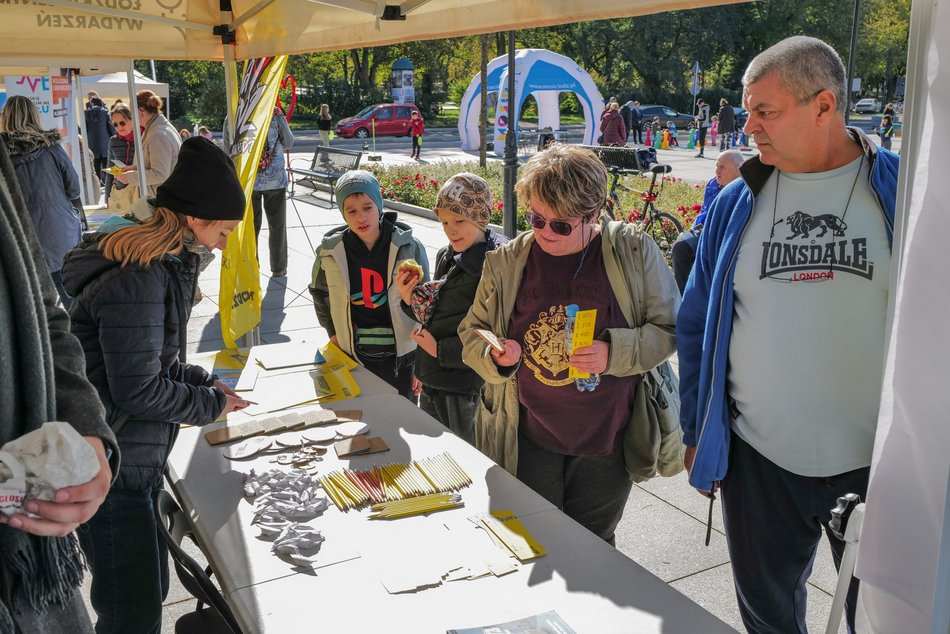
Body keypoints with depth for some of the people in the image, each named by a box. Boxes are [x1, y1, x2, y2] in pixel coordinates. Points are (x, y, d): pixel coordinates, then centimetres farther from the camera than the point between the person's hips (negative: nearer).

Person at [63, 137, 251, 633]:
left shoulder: (164, 266, 7)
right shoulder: (137, 281, -25)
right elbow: (136, 391, -24)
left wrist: (205, 382, 5)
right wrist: (211, 404, -10)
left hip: (139, 458, 10)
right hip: (108, 471, -10)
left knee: (149, 590, 21)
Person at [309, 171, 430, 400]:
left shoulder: (408, 247, -11)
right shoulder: (332, 250, -6)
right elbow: (319, 290, 14)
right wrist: (333, 331, 9)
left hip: (400, 356, -1)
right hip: (353, 356, 1)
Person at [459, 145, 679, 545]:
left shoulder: (633, 251, -8)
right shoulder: (505, 262, -3)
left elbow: (670, 327, -3)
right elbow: (472, 332, 7)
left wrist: (615, 351, -20)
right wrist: (495, 357, -15)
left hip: (607, 441, 0)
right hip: (528, 441, 1)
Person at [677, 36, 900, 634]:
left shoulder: (905, 191, -7)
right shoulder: (736, 203, 0)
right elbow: (695, 326, 6)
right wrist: (697, 433, 6)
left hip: (880, 465, -2)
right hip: (758, 459, 2)